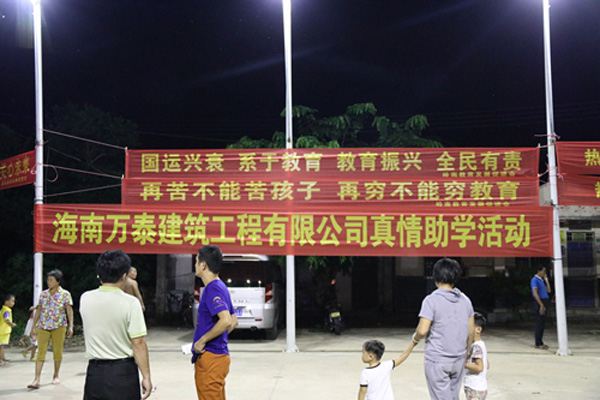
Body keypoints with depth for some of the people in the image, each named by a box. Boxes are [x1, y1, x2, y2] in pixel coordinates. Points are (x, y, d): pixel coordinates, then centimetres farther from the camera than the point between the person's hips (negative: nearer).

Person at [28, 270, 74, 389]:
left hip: (58, 326, -2)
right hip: (43, 326, 2)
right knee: (41, 352, -6)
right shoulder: (43, 294, 9)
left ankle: (56, 376, 20)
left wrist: (71, 326, -11)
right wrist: (34, 327, 10)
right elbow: (38, 310, 12)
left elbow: (69, 310, -2)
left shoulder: (65, 294, 0)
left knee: (58, 351, 4)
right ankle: (36, 380, -10)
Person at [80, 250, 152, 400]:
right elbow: (138, 344, -13)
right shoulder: (130, 303, -13)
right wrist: (146, 377, -7)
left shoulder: (85, 299, 1)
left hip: (94, 370, 4)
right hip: (123, 371, -4)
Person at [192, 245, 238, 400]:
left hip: (210, 358, -10)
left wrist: (202, 341, -20)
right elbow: (233, 321, 21)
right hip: (218, 355, 10)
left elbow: (226, 321, -29)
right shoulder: (219, 287, 14)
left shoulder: (213, 289, -17)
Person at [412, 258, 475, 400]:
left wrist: (415, 337, 3)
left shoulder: (431, 300, -14)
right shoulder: (465, 300, 4)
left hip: (437, 360, -5)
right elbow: (471, 331, 9)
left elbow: (422, 331, -19)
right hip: (458, 359, 5)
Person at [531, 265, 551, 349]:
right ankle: (538, 343, -3)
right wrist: (541, 305, -21)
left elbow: (549, 290, 17)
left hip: (544, 303, 9)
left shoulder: (541, 280, 18)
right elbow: (535, 293, -17)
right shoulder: (535, 280, -9)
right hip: (540, 302, -9)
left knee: (542, 323, 12)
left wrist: (546, 280, 10)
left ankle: (539, 342, 18)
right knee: (540, 323, -7)